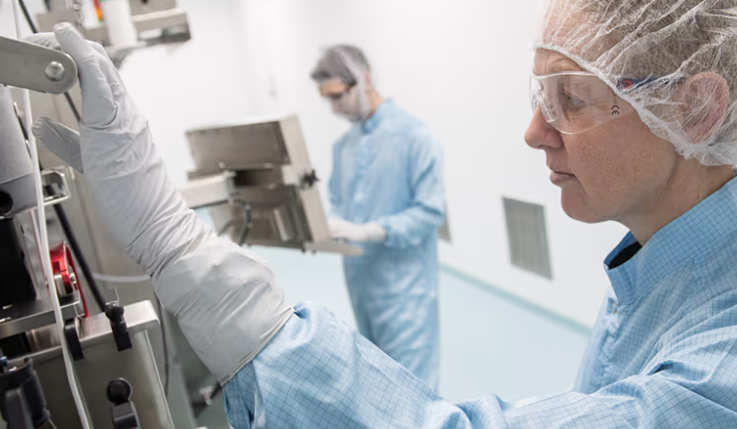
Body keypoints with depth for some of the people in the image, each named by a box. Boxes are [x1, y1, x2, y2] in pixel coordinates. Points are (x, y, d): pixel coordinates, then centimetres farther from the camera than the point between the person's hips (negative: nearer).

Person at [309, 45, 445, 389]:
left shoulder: (414, 136, -13)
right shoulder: (343, 145, 9)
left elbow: (430, 211, -16)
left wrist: (368, 231, -23)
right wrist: (324, 227, -5)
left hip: (404, 283, -7)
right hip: (359, 279, 7)